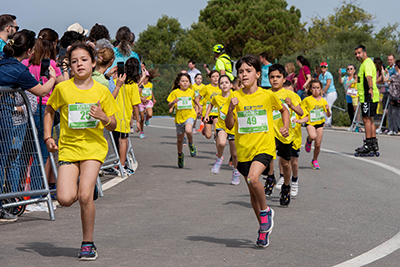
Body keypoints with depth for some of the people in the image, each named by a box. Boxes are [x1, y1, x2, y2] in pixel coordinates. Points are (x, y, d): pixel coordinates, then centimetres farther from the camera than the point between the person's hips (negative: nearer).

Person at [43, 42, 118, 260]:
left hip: (94, 147, -1)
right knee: (65, 199, -15)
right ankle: (85, 188, 23)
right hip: (68, 147, 1)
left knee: (85, 196, -18)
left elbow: (112, 126, 6)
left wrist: (103, 117, -15)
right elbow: (49, 111, 16)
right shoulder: (62, 88, -1)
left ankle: (88, 244, 1)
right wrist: (48, 137, 5)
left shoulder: (101, 91, 0)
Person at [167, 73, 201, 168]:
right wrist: (173, 102, -27)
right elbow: (169, 106, -8)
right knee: (180, 139, 11)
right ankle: (180, 155, 36)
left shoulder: (191, 92, 2)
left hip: (190, 115, 0)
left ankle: (191, 144, -2)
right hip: (179, 117, 0)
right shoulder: (175, 93, -5)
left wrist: (199, 107, 25)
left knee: (188, 130, -32)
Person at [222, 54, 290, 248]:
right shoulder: (235, 97, 1)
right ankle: (264, 228, 26)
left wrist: (286, 127, 3)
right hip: (244, 150, 3)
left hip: (264, 147, -3)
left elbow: (284, 110, 17)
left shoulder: (267, 96, -2)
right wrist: (230, 110, -18)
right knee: (253, 192, 10)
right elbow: (229, 126, -2)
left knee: (253, 178, -29)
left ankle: (265, 210, -3)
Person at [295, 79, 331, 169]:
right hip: (310, 123, -3)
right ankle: (309, 140, 4)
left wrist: (328, 110, -15)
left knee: (318, 144, 2)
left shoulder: (323, 101, 3)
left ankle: (315, 160, 26)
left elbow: (329, 115, 6)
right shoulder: (307, 100, -4)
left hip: (320, 123, 3)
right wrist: (299, 120, -14)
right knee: (313, 136, -33)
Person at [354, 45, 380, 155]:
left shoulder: (367, 63, -14)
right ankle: (374, 144, 20)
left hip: (369, 97, -11)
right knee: (369, 119, 15)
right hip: (367, 96, 11)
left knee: (367, 119, -9)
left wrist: (370, 88, -47)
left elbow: (369, 76, -33)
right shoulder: (364, 63, 20)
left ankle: (368, 145, -9)